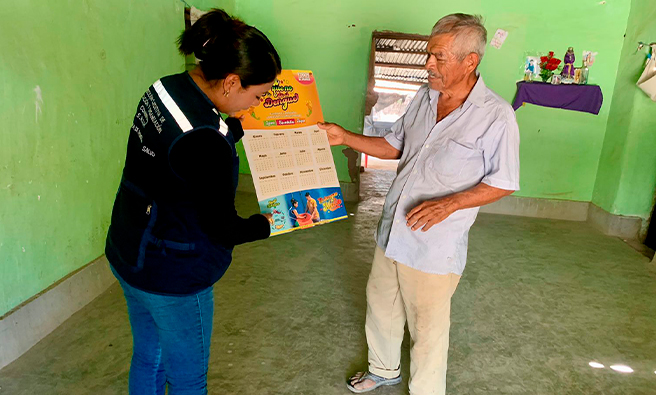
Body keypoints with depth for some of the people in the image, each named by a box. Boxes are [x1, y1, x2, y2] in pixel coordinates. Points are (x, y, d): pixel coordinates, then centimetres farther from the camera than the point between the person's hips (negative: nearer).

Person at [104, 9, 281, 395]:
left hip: (127, 253, 8)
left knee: (148, 357, 29)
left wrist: (242, 127, 11)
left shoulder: (164, 88, -5)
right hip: (173, 276, -8)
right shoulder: (204, 139, -32)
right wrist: (264, 224, -5)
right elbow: (221, 229, -22)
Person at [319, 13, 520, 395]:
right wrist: (345, 137, 3)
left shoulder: (496, 116, -16)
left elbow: (504, 182, -10)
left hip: (436, 245, -7)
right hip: (392, 231, 7)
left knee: (428, 329, 10)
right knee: (380, 306, 24)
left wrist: (449, 203, -24)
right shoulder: (425, 96, 3)